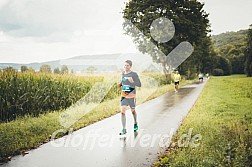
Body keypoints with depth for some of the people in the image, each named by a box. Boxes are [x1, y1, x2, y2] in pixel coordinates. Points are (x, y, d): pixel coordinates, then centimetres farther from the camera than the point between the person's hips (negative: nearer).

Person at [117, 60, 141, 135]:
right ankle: (124, 129, -5)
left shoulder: (134, 74, -12)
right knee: (122, 111, -10)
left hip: (131, 96, -3)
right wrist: (120, 84, 2)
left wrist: (132, 81, -32)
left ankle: (135, 124, 43)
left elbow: (139, 85, -15)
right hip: (123, 96, 3)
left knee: (133, 111, 16)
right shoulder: (123, 73, 5)